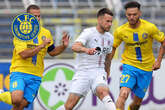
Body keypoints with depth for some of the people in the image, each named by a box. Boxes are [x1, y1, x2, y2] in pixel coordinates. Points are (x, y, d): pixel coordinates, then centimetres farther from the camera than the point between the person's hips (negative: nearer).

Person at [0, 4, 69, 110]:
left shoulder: (46, 33, 10)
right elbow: (24, 54, -18)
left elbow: (52, 52, 22)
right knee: (17, 99, -28)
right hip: (19, 71, -4)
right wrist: (41, 46, -21)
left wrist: (64, 46, 4)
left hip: (36, 76, 4)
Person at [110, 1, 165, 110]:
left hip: (146, 68, 1)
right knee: (123, 94, -26)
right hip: (129, 66, -1)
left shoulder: (150, 27, -13)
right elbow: (113, 48, 7)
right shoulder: (120, 31, -9)